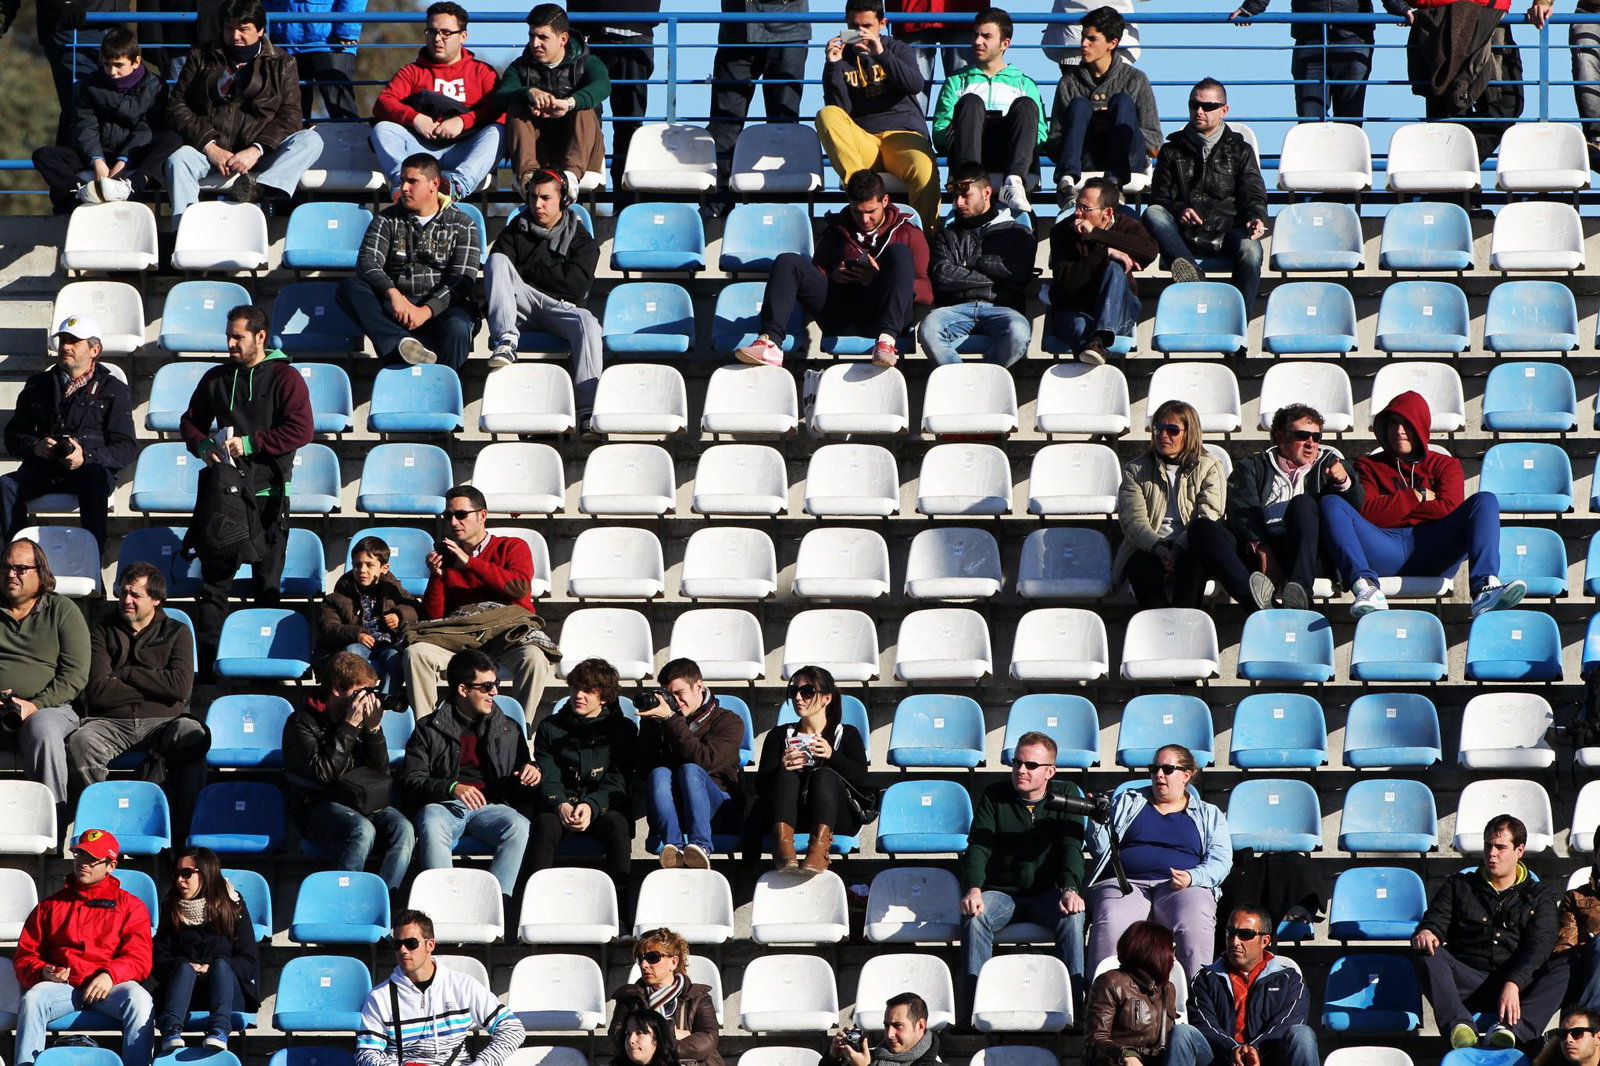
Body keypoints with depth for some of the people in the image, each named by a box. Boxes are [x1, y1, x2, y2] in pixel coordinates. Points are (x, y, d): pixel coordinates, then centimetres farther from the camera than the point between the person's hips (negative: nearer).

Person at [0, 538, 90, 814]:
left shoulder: (62, 611, 11)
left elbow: (75, 675, 2)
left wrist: (35, 705, -13)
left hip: (47, 708, -2)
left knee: (43, 731, -38)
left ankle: (54, 825, -34)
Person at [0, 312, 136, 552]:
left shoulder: (113, 390, 12)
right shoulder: (38, 385, 22)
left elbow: (127, 449, 2)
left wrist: (87, 456, -16)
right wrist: (34, 446, -6)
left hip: (90, 469, -3)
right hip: (41, 469, 3)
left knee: (95, 479, -39)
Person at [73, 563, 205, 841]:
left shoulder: (177, 632, 15)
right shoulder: (103, 632, 15)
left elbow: (181, 687, -3)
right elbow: (98, 691, 0)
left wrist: (125, 674, -1)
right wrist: (154, 687, 0)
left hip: (162, 722, 0)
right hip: (110, 722, 0)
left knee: (192, 736, -36)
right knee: (80, 742, -35)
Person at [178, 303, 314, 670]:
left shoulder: (284, 378, -1)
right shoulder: (216, 378, 13)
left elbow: (300, 430, -10)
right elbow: (190, 422, 22)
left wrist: (250, 444, -14)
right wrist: (203, 445, -1)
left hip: (267, 492, -4)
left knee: (267, 584, 2)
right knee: (214, 578, 0)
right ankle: (207, 663, 0)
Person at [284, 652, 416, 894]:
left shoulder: (360, 714, 9)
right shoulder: (302, 723, -5)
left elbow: (382, 771, 9)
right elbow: (323, 772, -18)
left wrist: (374, 728, -6)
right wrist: (349, 726, -17)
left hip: (362, 801, 5)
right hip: (317, 807, -5)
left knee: (403, 829, -25)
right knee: (362, 830, -35)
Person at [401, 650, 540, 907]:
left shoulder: (508, 729, 22)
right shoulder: (430, 729, 12)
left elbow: (520, 793, 26)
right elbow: (411, 782, 1)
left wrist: (530, 773, 1)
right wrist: (452, 788, -17)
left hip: (489, 806, 2)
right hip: (443, 804, -2)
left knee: (520, 827, -32)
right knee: (431, 826, -38)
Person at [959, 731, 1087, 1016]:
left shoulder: (1066, 795, 5)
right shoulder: (993, 796, 4)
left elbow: (1071, 848, -6)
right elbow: (978, 847, -7)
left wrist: (1070, 891, -26)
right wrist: (973, 890, -27)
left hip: (1047, 894, 0)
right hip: (1001, 892, 0)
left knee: (1072, 916, -33)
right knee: (974, 916, -32)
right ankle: (974, 1000, -33)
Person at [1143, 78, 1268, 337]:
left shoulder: (1239, 150, 20)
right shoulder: (1173, 150, 22)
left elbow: (1253, 196, 11)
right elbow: (1159, 199, 14)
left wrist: (1256, 219, -12)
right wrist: (1178, 210, -10)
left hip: (1227, 230, -1)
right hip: (1184, 233, 1)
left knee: (1251, 249, -35)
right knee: (1152, 214, -30)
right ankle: (1190, 269, -53)